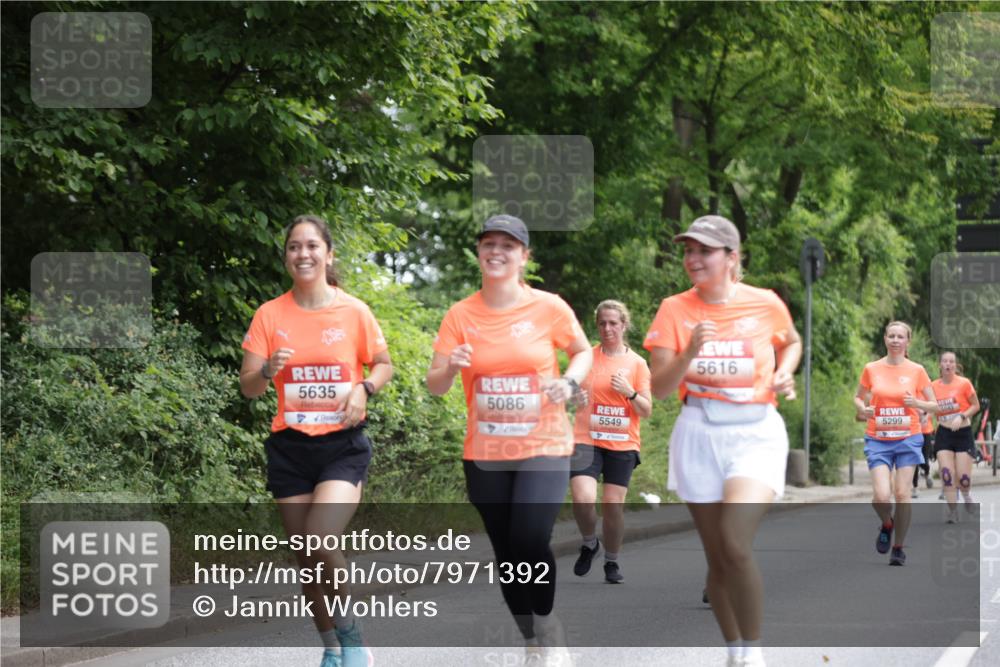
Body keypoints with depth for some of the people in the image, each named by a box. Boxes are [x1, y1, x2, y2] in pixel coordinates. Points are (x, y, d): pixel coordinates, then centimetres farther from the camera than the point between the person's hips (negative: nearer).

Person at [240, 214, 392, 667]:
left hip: (343, 446, -3)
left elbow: (383, 364, 9)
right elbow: (248, 387, 0)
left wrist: (364, 388, -12)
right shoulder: (270, 315, 0)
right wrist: (268, 371, -23)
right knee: (304, 557, 7)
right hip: (289, 448, 3)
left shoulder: (353, 312, -4)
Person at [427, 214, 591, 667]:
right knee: (506, 554, 8)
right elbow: (434, 386, -4)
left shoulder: (549, 308, -7)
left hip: (543, 448, -3)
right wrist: (450, 369, -26)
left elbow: (583, 351, 10)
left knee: (530, 540, -21)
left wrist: (569, 383, -11)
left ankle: (550, 628, 5)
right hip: (485, 454, 3)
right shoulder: (461, 315, -3)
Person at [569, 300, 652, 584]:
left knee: (614, 504, -2)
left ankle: (612, 562, 20)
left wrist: (630, 392, -14)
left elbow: (647, 411, 5)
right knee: (583, 499, -19)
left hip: (623, 444, 1)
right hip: (587, 440, -1)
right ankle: (589, 544, 11)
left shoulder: (637, 363, 5)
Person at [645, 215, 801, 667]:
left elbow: (792, 343, 21)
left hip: (756, 432, -2)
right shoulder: (674, 310, 0)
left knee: (735, 544, -21)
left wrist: (783, 374, 1)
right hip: (699, 435, 2)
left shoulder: (766, 304, -1)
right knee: (717, 558, 8)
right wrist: (690, 352, -21)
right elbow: (658, 389, -4)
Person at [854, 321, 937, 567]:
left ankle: (898, 547, 12)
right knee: (881, 495, -14)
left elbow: (934, 405, 6)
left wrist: (917, 403, -14)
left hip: (907, 438, 0)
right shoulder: (871, 369, 3)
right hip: (878, 440, 0)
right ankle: (887, 524, 20)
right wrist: (862, 409, -7)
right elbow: (858, 398, 15)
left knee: (902, 494, -5)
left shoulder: (916, 370, 1)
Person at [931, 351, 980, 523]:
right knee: (946, 474, -11)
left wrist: (962, 417, -16)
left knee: (963, 477, -5)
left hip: (963, 433, -2)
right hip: (944, 433, 2)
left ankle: (967, 496, 30)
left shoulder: (964, 383, -8)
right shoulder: (934, 386, 1)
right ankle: (953, 510, 0)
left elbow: (976, 406, -1)